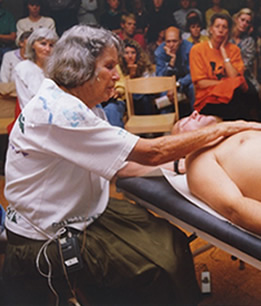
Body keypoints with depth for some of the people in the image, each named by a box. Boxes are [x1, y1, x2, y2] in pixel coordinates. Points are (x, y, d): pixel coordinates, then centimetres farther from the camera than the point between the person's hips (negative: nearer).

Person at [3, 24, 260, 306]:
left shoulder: (79, 107, 3)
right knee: (159, 266, -9)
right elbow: (151, 153, -27)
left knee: (168, 238, 4)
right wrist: (223, 129, -19)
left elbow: (116, 166, 5)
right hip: (46, 243, -9)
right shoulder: (57, 112, -27)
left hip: (80, 214, 9)